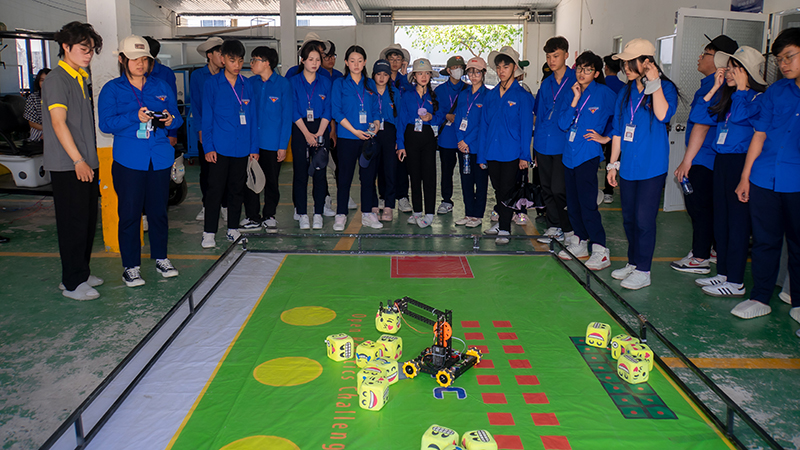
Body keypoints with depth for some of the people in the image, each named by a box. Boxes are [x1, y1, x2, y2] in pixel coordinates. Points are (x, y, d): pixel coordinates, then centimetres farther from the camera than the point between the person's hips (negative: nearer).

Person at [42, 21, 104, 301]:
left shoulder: (82, 78, 17)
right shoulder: (56, 79, -10)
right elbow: (58, 123, -17)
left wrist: (90, 160, 16)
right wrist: (78, 161, -20)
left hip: (86, 164, 9)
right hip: (67, 167, -9)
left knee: (88, 222, 13)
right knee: (74, 223, -3)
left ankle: (81, 273, 26)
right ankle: (72, 283, 6)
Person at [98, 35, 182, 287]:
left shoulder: (161, 87, 12)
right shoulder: (112, 90, 3)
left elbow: (178, 118, 13)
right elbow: (105, 124, -6)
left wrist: (170, 120, -11)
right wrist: (134, 117, -20)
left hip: (160, 158, 3)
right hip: (128, 161, -3)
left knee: (158, 210, 10)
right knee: (129, 214, -1)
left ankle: (160, 258, 25)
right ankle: (131, 266, 10)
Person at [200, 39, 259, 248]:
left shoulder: (246, 86, 7)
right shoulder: (212, 84, -1)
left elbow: (252, 118, 10)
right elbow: (207, 118, -2)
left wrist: (254, 148, 6)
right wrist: (209, 147, -8)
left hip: (242, 148, 3)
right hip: (219, 148, -3)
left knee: (237, 189, 11)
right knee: (215, 190, -1)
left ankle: (233, 229, 23)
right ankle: (209, 232, 8)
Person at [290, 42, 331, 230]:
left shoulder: (325, 83, 9)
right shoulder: (293, 82, 3)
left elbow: (327, 111, 3)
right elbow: (294, 111, -3)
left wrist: (318, 134, -8)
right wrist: (307, 134, -11)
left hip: (320, 131, 1)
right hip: (300, 131, -1)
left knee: (319, 172, -1)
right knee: (300, 172, 0)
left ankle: (318, 214, 7)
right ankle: (302, 214, 8)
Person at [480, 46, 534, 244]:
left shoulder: (522, 96, -3)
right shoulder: (490, 96, 9)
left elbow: (526, 127, -4)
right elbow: (484, 125, 10)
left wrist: (524, 155, -9)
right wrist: (481, 155, 7)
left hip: (512, 153, -4)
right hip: (492, 152, 4)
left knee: (506, 190, -1)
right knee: (498, 189, 13)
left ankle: (504, 230, 9)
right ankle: (502, 222, 30)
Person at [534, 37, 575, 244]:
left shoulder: (576, 80, -3)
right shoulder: (546, 83, 14)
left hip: (564, 144, -6)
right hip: (544, 143, 6)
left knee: (559, 189, -7)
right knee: (547, 188, 11)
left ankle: (569, 229, 11)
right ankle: (553, 226, 23)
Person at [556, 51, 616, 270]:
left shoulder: (604, 94, -4)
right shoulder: (572, 93, 11)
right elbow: (563, 123, 0)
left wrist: (607, 137, -5)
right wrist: (575, 99, -6)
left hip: (588, 155, -6)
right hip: (569, 154, 6)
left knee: (587, 203, -10)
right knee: (572, 202, 12)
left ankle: (600, 251, -4)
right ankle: (580, 243, 26)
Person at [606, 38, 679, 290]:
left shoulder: (665, 88, -4)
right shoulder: (626, 93, 12)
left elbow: (663, 115, -25)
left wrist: (654, 83, -19)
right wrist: (613, 163, 11)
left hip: (651, 167, -6)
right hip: (627, 166, 6)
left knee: (644, 219, -4)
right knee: (629, 218, 12)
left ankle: (643, 271, 6)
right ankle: (633, 262, 26)